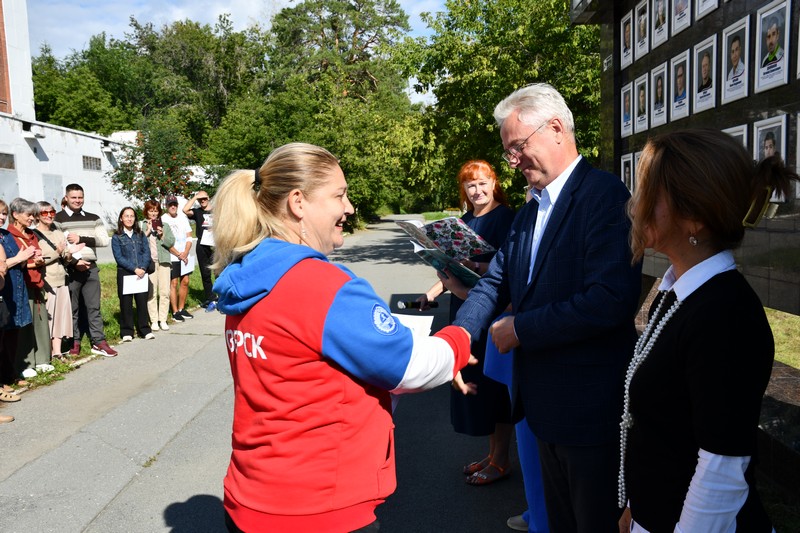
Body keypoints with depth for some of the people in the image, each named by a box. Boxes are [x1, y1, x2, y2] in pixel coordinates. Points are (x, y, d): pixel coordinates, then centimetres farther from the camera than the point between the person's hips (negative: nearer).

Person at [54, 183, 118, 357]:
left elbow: (104, 240, 0)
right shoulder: (58, 219, 0)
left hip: (91, 268, 3)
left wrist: (81, 239, -10)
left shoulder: (94, 218, 12)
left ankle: (99, 343, 7)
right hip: (70, 269, -3)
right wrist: (74, 262, -17)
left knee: (94, 307, 5)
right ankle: (74, 342, 15)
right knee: (72, 308, 5)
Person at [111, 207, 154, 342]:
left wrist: (143, 268, -12)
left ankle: (145, 330, 13)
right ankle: (127, 332, 11)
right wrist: (134, 269, -14)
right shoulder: (116, 237, 2)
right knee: (126, 303, 2)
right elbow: (119, 257, -6)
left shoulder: (140, 235, 11)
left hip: (141, 273, 2)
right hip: (124, 274, -2)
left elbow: (147, 252, 4)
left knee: (142, 301, 3)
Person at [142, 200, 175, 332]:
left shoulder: (165, 226, 15)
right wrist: (147, 231, -10)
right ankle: (154, 321, 5)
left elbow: (171, 242, 7)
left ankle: (163, 320, 6)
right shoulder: (141, 226, 7)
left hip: (163, 261, 2)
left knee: (165, 292, -1)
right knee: (151, 293, -2)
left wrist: (162, 235, -8)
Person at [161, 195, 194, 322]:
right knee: (173, 283, -3)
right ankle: (175, 312, 3)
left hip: (185, 256, 5)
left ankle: (181, 309, 18)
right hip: (172, 257, -5)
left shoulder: (183, 217, 10)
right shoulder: (163, 219, -5)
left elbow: (189, 237, 8)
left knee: (185, 282, 7)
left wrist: (185, 252, -6)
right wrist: (179, 255, -11)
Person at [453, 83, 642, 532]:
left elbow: (611, 298, -28)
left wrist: (520, 329, -19)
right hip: (545, 399, 8)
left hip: (590, 405, -8)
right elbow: (497, 281, 8)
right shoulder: (532, 208, 11)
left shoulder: (604, 194, -17)